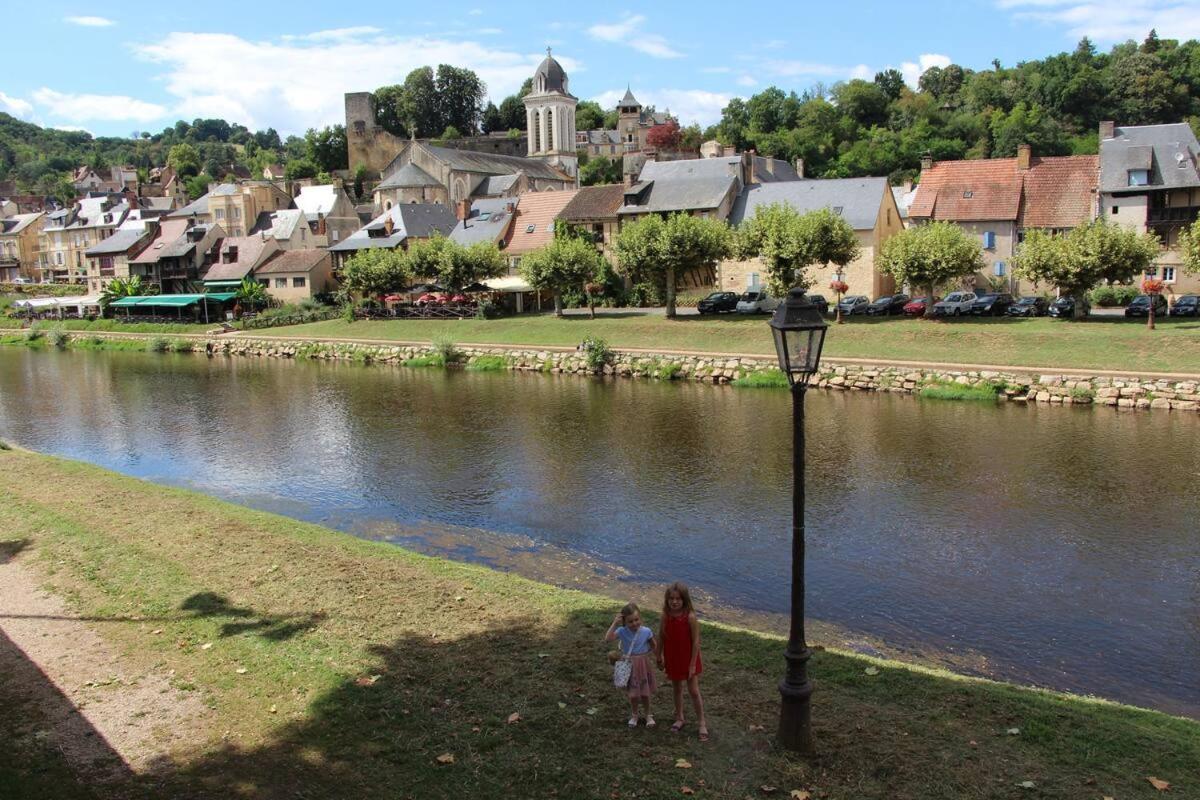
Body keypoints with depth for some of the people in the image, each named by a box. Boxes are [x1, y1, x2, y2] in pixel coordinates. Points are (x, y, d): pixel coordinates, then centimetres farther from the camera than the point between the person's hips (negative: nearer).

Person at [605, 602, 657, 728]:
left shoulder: (646, 631, -13)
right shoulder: (622, 631, -16)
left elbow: (654, 647, 4)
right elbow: (607, 639, -32)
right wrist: (615, 623, -33)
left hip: (643, 664, 0)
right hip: (629, 666, 0)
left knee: (645, 693, 11)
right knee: (633, 694, 11)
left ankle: (648, 715, 35)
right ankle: (634, 715, 36)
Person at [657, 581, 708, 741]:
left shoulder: (690, 617, -23)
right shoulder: (666, 616, -12)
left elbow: (696, 641, -17)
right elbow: (661, 637, 1)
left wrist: (693, 664, -15)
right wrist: (659, 657, 7)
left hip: (688, 660, -4)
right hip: (672, 659, 4)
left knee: (694, 691, 3)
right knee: (677, 689, 19)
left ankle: (702, 723, 19)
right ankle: (679, 718, 38)